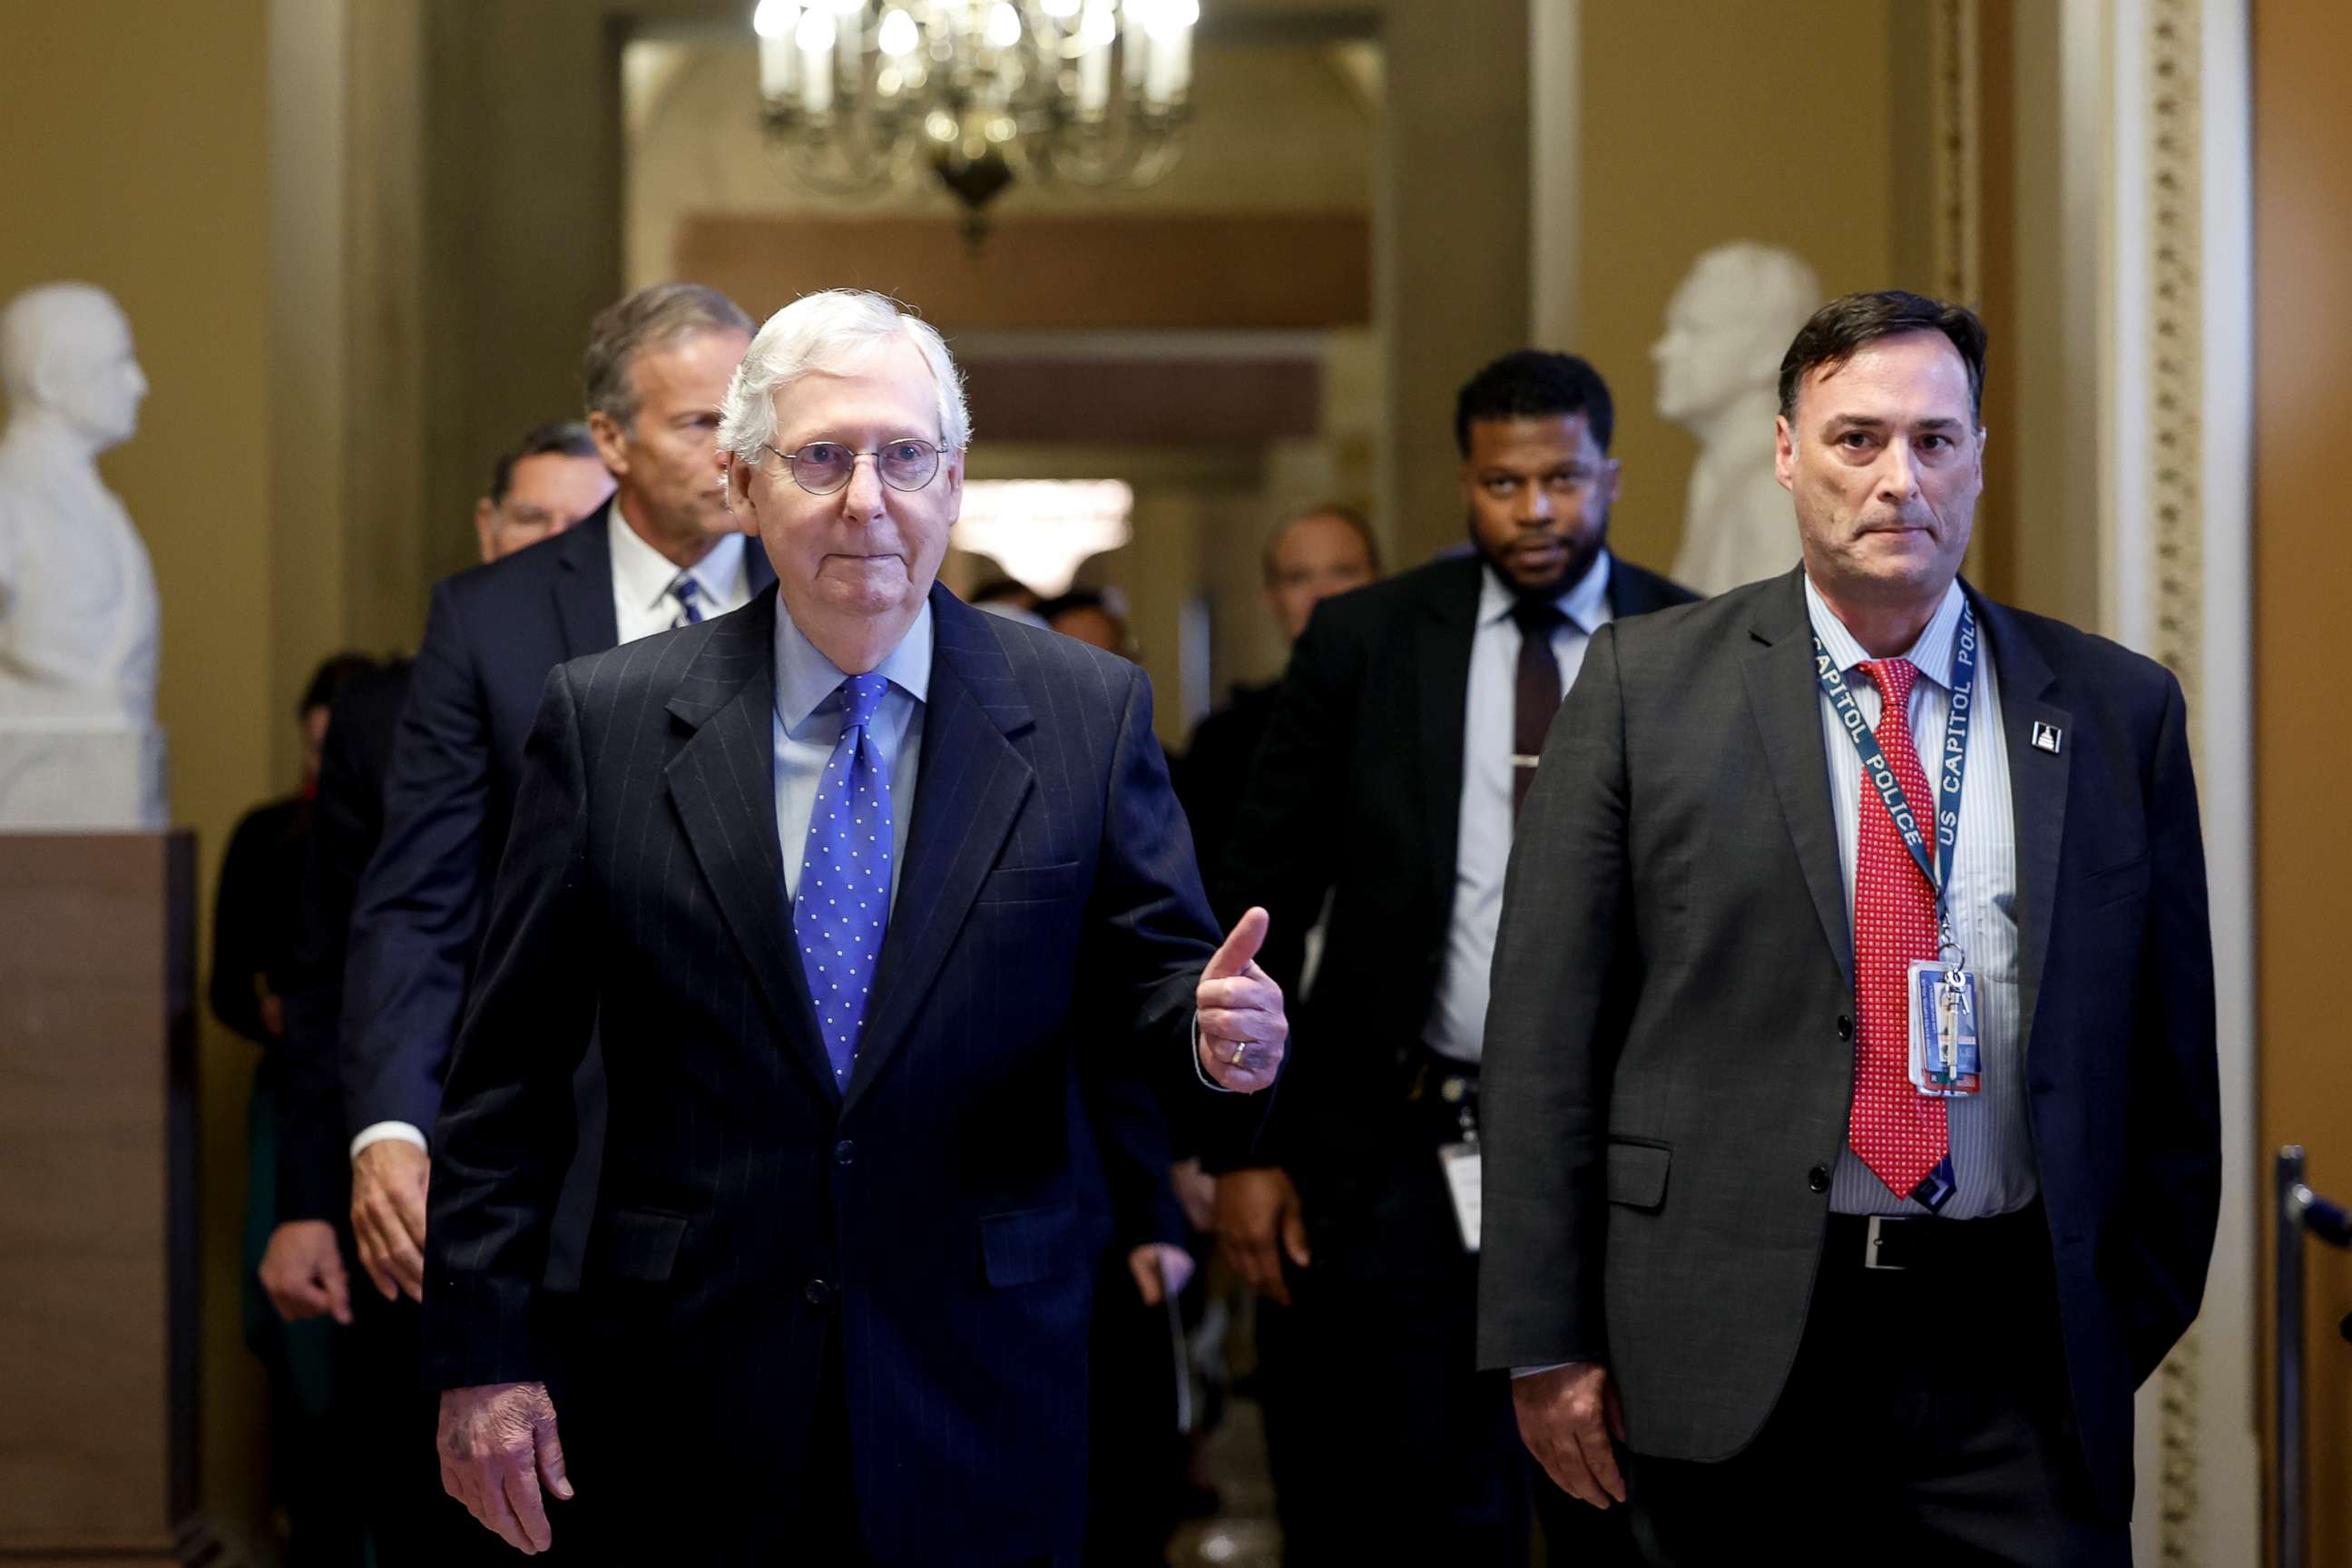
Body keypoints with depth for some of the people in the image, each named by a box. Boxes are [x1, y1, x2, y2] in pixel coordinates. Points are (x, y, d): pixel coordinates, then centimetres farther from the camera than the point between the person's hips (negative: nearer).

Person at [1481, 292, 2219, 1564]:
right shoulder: (1646, 683, 2)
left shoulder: (2117, 709, 7)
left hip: (2018, 1362, 1)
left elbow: (2168, 1051, 10)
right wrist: (1547, 1338, -4)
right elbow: (1548, 1025, -1)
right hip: (1728, 1350, -1)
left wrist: (2139, 1319, 8)